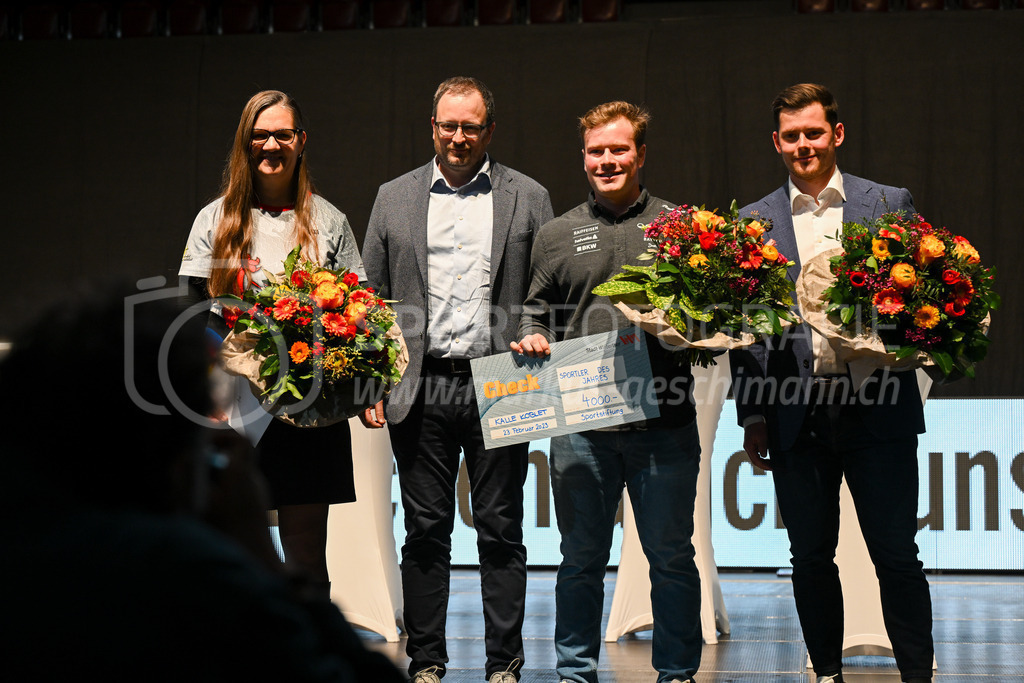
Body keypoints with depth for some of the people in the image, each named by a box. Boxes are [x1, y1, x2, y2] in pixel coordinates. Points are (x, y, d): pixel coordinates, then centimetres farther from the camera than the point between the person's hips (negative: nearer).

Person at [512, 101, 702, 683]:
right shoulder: (557, 236, 13)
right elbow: (537, 314, 18)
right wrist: (533, 338, -2)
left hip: (664, 421, -1)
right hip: (580, 425, 2)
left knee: (672, 557, 5)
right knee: (582, 559, 8)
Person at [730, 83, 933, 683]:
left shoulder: (890, 204, 5)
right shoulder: (755, 222, 8)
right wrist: (752, 417, 4)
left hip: (876, 406, -2)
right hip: (798, 410, 2)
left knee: (897, 555, 0)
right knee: (812, 559, 9)